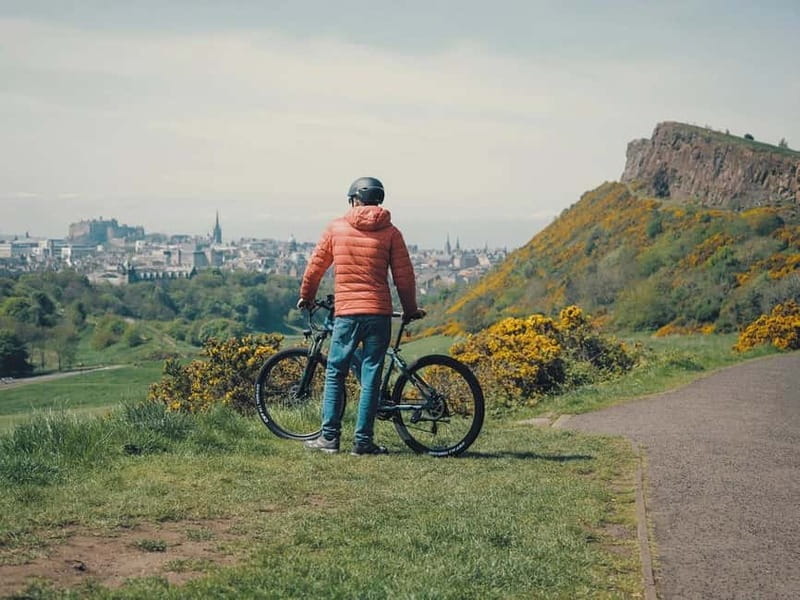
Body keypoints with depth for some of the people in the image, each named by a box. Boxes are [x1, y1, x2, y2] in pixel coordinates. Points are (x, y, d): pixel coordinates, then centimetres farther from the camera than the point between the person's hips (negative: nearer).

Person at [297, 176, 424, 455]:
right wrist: (410, 310, 16)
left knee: (334, 375, 9)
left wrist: (306, 296, 27)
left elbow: (316, 266, 10)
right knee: (371, 378, 4)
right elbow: (404, 274, 3)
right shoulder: (390, 232, 3)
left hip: (346, 312, 0)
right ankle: (363, 441, 4)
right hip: (379, 312, 1)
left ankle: (329, 438, 7)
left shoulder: (336, 228, 3)